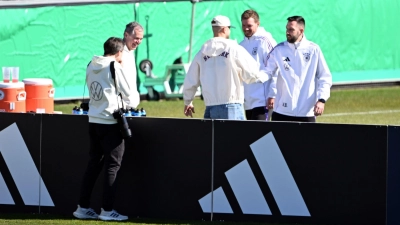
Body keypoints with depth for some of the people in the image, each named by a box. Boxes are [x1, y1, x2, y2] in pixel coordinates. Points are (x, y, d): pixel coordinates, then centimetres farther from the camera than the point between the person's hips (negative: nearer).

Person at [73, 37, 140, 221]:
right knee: (112, 166, 0)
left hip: (93, 120, 7)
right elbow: (129, 93, -4)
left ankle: (83, 207, 15)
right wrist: (132, 103, 18)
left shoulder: (91, 67, 9)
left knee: (94, 164, 14)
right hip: (110, 122, -7)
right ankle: (107, 210, 0)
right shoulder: (116, 68, -11)